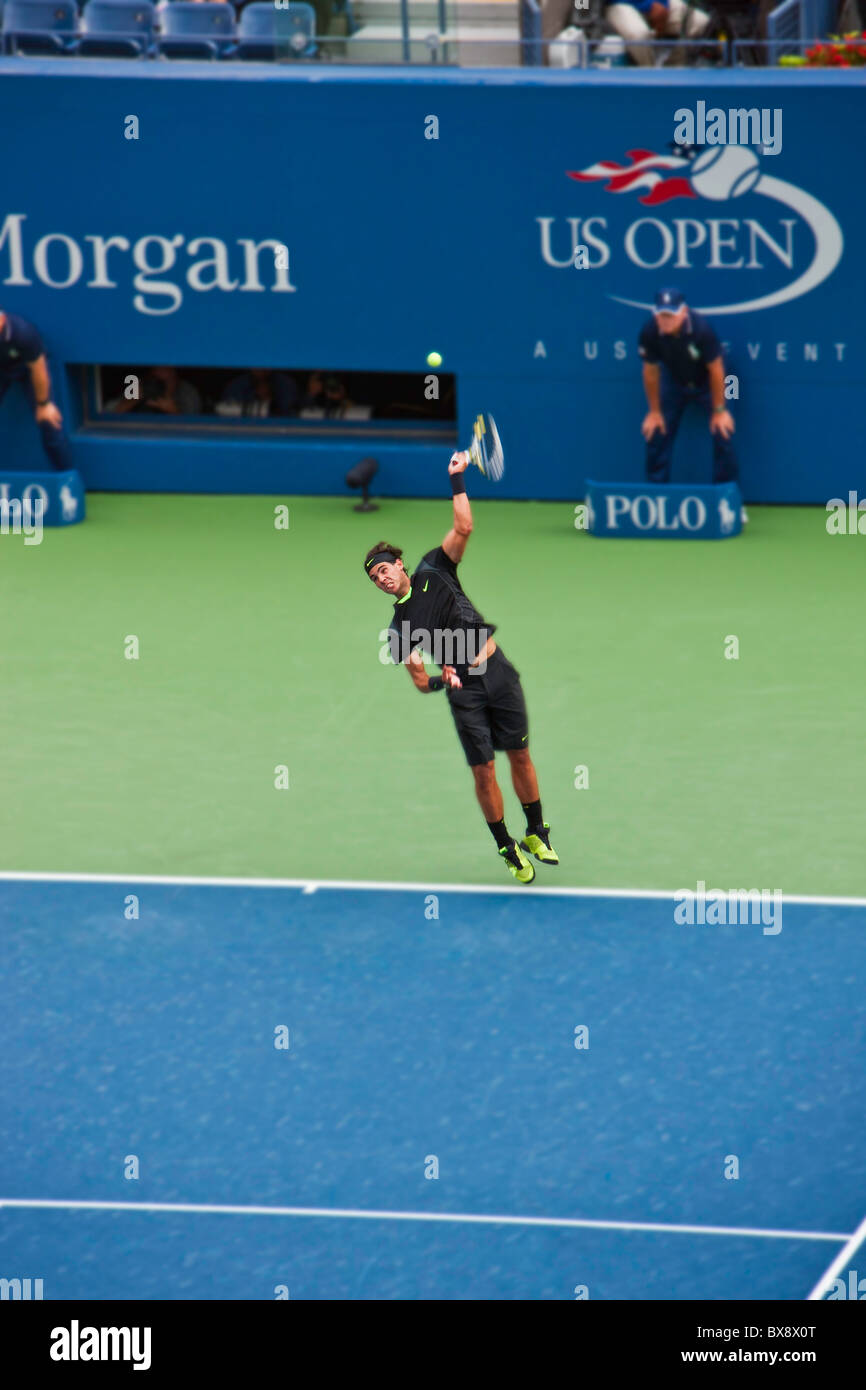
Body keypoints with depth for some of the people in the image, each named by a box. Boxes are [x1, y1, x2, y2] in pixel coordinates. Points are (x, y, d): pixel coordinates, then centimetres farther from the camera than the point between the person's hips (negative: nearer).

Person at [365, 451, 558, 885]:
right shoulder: (398, 626, 4)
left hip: (496, 668, 1)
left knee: (520, 756, 5)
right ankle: (508, 849, 8)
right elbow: (421, 681, 2)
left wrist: (457, 479, -10)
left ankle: (536, 834, 21)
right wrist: (441, 680, -19)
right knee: (484, 771, -5)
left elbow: (463, 528, -4)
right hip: (463, 689, -1)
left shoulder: (433, 571, 6)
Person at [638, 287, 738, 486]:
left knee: (722, 432, -11)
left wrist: (719, 410, -15)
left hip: (706, 382, -2)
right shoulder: (650, 332, -28)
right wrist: (654, 411, -4)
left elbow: (715, 370, -22)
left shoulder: (702, 329, -35)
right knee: (656, 432, -3)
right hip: (674, 381, 2)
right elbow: (650, 371, -12)